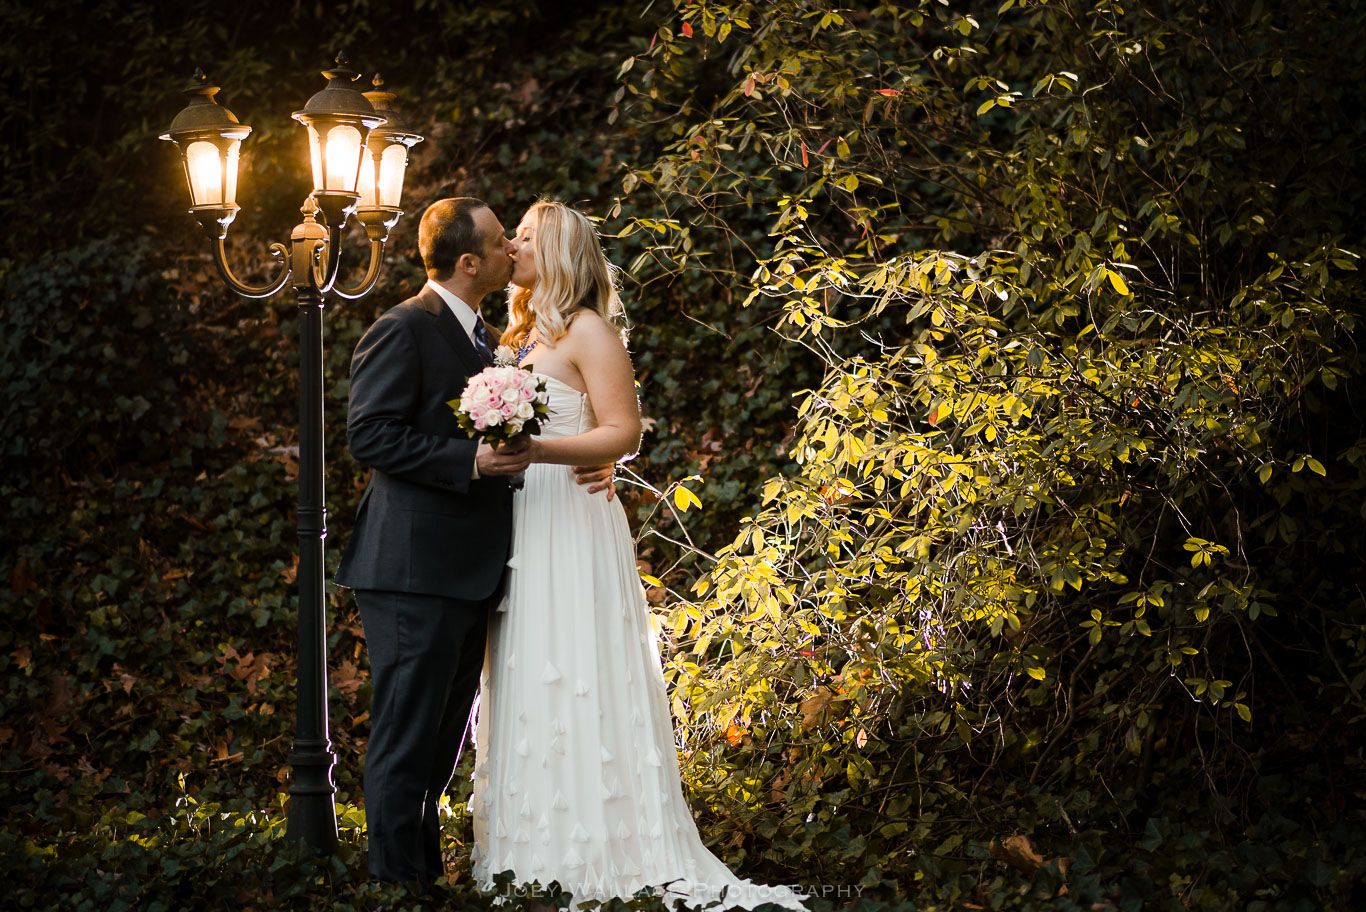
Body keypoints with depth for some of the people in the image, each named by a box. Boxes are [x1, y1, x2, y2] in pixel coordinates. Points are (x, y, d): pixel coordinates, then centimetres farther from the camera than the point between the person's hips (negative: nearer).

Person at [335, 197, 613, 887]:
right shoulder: (405, 329, -10)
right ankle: (397, 881, 2)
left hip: (467, 572, 9)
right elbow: (368, 434, -17)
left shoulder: (477, 336, 19)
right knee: (406, 739, -5)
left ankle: (425, 873, 25)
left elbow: (497, 438, 25)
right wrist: (471, 460, -23)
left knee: (443, 739, 15)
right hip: (414, 571, -9)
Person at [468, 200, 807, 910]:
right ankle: (533, 851, 10)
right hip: (519, 529, 8)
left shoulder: (587, 329, -6)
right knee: (523, 685, 7)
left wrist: (535, 451, -24)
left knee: (569, 682, -8)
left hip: (569, 525, -8)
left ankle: (590, 854, -4)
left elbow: (623, 433, -14)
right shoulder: (522, 334, 19)